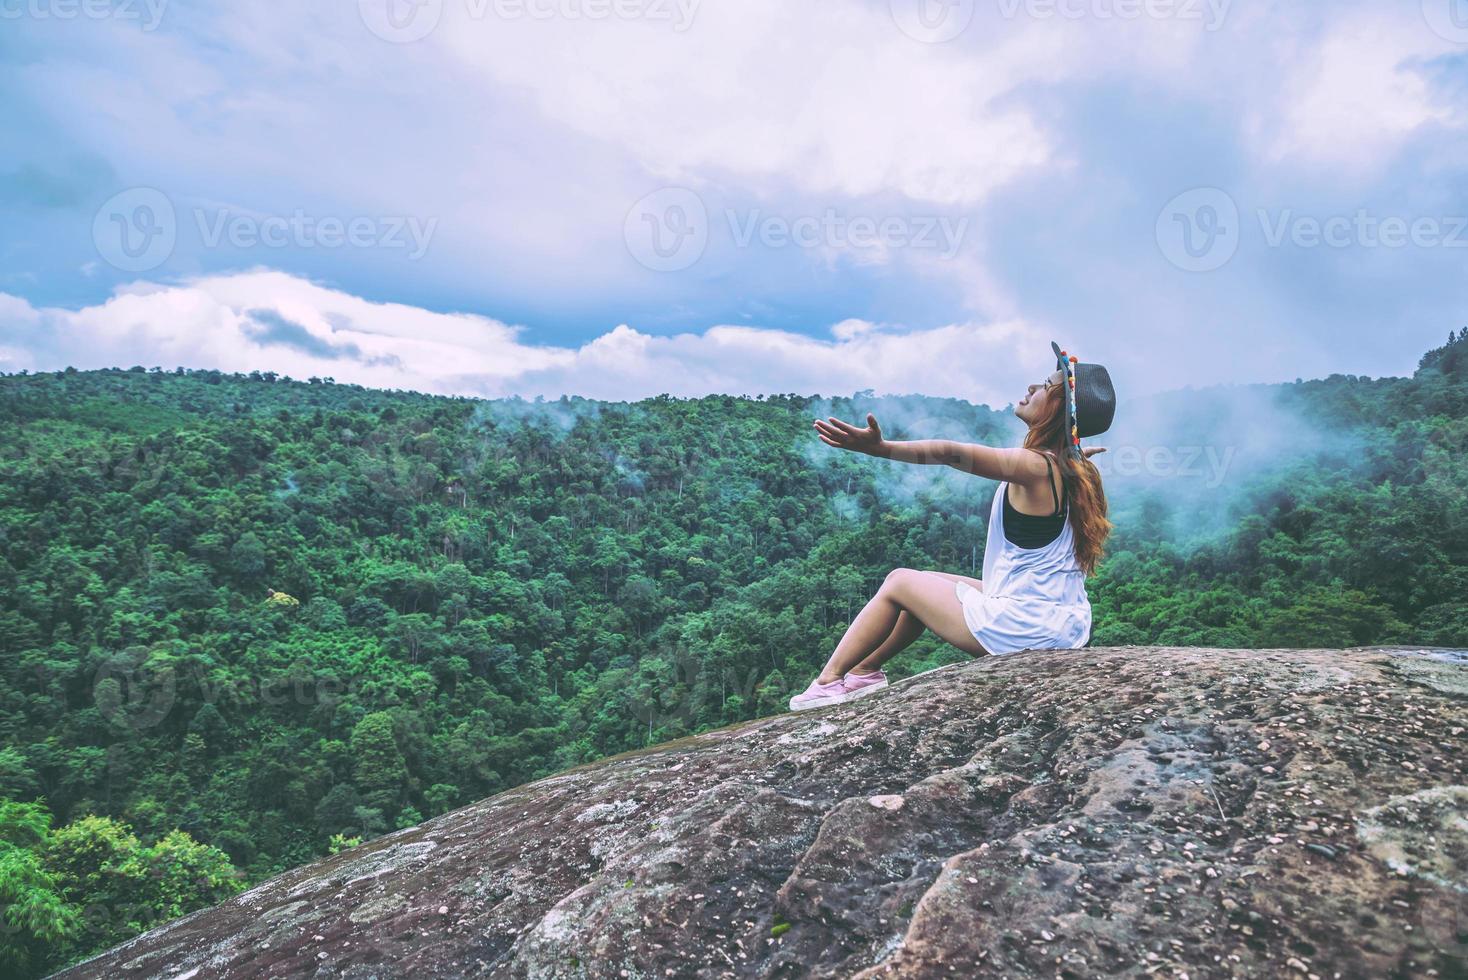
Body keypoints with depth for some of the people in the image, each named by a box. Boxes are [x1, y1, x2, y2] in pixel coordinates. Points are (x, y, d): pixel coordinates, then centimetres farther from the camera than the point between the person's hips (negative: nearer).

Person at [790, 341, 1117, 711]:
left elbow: (952, 453, -34)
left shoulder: (1035, 467, -21)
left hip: (1022, 630, -9)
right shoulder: (1077, 470, 5)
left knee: (900, 582, 7)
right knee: (928, 584, 23)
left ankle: (829, 682, 16)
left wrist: (880, 447, -44)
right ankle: (864, 670, 28)